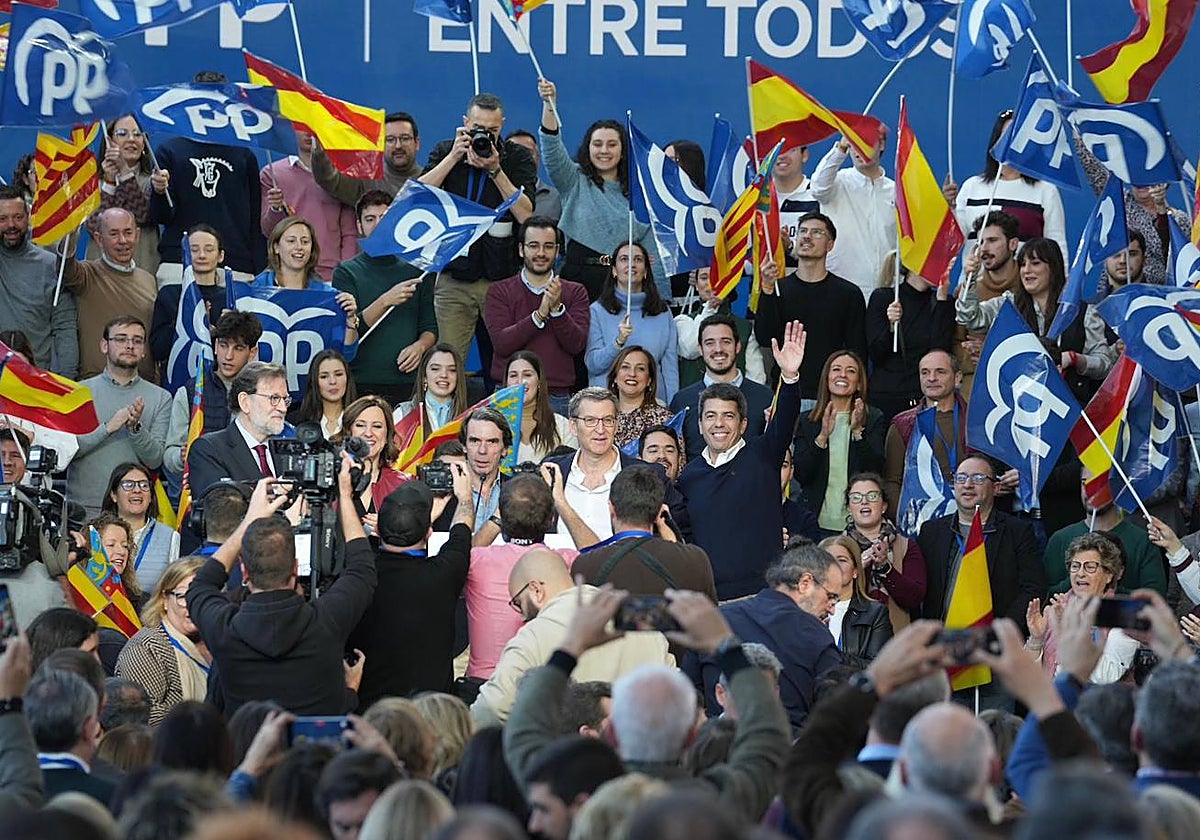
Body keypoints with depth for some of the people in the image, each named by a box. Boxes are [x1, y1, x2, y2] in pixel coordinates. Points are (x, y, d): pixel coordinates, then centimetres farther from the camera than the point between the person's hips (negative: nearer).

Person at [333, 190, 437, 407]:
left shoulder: (415, 271, 15)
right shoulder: (346, 272, 7)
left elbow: (430, 326, 16)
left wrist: (420, 346, -6)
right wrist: (385, 301, -19)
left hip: (408, 383, 2)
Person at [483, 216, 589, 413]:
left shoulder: (575, 293, 10)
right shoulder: (500, 292, 7)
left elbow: (577, 345, -3)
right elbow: (501, 344, -8)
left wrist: (557, 309, -17)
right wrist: (540, 314, -17)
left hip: (557, 398, 1)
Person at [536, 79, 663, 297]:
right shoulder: (575, 182, 10)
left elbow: (651, 252, 14)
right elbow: (552, 149, -6)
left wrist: (662, 301, 8)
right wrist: (549, 104, -21)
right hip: (576, 275, -1)